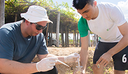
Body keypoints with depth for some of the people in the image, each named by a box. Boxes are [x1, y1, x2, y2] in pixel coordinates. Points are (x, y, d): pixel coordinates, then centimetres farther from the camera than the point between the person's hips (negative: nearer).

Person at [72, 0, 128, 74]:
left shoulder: (112, 9, -33)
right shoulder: (82, 23, -22)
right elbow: (84, 48, -16)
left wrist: (109, 54, -42)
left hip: (122, 42, -3)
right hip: (104, 42, 3)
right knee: (96, 68, -5)